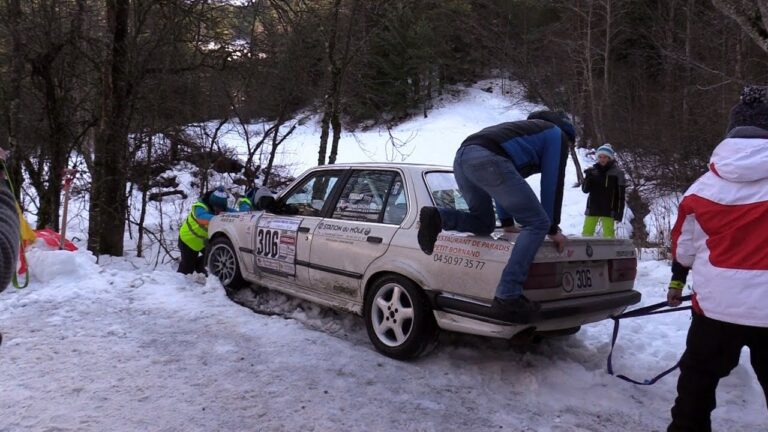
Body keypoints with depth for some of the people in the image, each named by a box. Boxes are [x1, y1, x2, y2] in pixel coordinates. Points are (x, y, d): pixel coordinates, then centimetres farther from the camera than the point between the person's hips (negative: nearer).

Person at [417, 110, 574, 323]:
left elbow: (503, 182, 41)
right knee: (537, 223, -4)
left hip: (463, 156, 8)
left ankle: (437, 218, -2)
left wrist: (506, 221, 40)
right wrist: (553, 228, 20)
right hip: (488, 159, -8)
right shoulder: (557, 135, 23)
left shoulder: (527, 130, 44)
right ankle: (508, 298, -16)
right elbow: (553, 181, 15)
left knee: (484, 224, 26)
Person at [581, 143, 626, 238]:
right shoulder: (593, 170, 4)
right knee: (586, 233, 2)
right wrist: (588, 178, -14)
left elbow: (621, 194, -3)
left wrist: (619, 212, -8)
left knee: (608, 234, -1)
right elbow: (585, 190, 3)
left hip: (608, 210, -3)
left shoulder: (617, 172, -3)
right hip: (592, 208, 3)